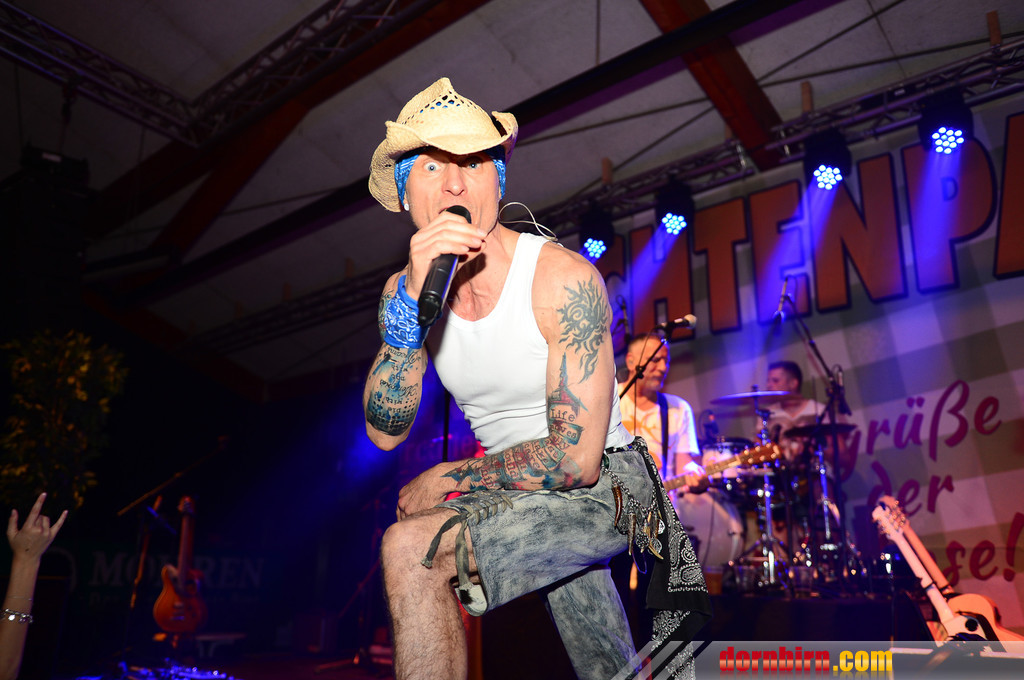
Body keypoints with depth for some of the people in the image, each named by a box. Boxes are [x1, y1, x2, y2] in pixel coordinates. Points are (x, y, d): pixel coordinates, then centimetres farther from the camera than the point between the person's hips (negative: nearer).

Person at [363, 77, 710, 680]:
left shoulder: (563, 278, -23)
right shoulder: (404, 288, -5)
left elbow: (574, 460, -25)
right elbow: (386, 431, -16)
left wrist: (445, 481, -15)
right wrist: (412, 300, -29)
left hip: (602, 488, -6)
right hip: (516, 496, 6)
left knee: (411, 547, -27)